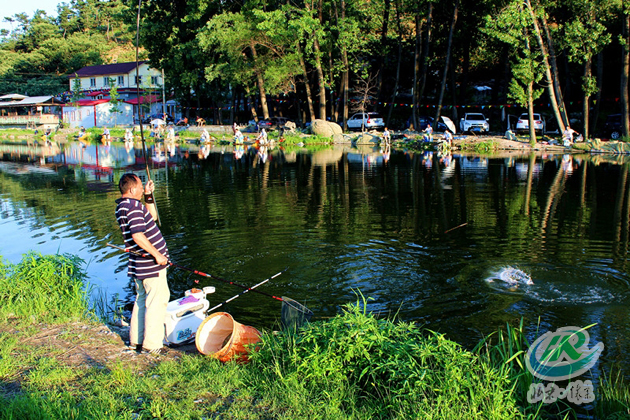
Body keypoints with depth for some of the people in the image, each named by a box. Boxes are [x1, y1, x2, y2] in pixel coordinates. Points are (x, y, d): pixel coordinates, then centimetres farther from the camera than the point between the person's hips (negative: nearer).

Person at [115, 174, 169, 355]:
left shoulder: (122, 206, 13)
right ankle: (151, 345, 1)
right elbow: (138, 236, -28)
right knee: (157, 301, -4)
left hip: (140, 264, 10)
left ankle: (136, 340, 27)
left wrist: (149, 196, 17)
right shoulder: (133, 206, -19)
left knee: (142, 299, 19)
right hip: (151, 265, -10)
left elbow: (152, 217, 23)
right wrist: (156, 254, -22)